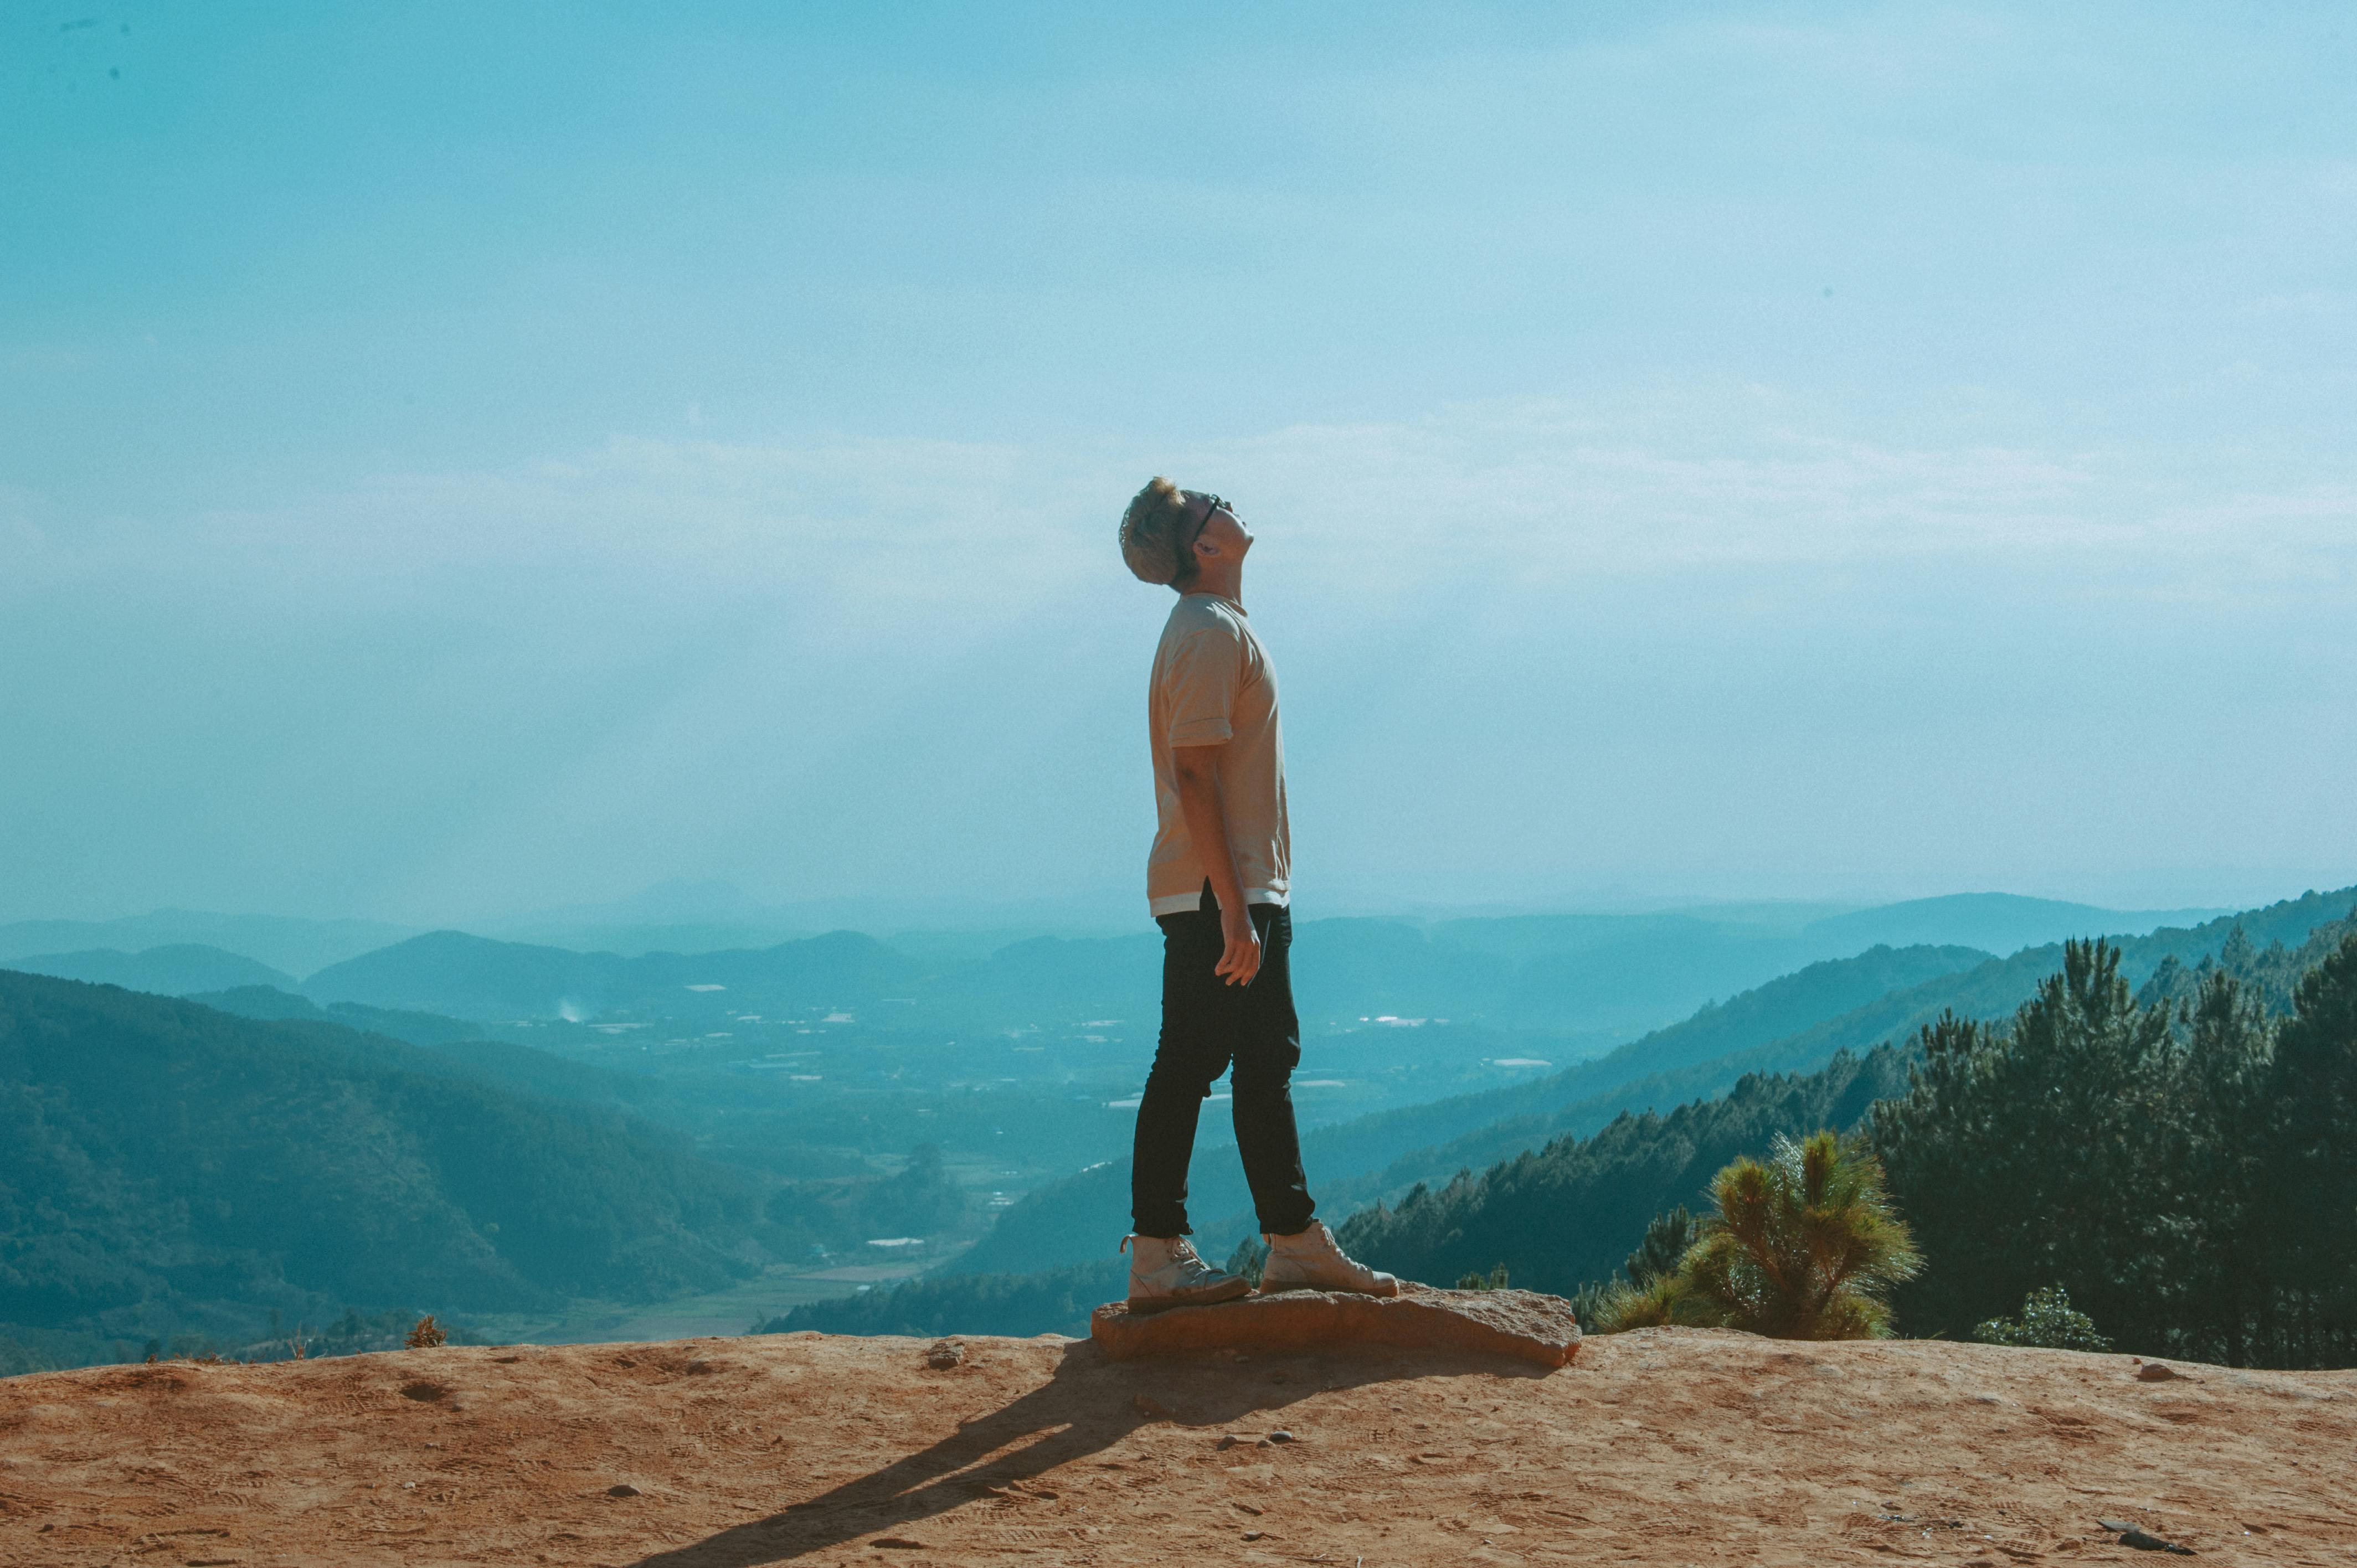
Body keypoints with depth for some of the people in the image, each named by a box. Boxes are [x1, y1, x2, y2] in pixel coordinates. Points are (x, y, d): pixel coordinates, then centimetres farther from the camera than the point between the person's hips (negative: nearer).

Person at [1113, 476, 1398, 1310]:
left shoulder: (1220, 627, 18)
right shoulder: (1210, 633, -14)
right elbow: (1195, 775, -21)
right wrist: (1232, 907, -23)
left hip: (1248, 890, 10)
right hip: (1214, 894, -10)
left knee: (1267, 1062, 13)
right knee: (1189, 1067, -6)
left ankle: (1295, 1243, 19)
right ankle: (1156, 1258, -2)